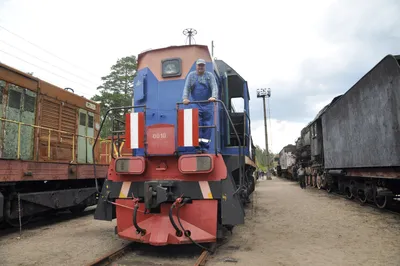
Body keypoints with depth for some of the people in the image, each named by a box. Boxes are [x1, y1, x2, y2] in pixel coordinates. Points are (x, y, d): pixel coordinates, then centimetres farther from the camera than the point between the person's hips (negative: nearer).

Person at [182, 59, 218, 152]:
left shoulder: (209, 75, 8)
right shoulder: (191, 75, 12)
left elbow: (214, 87, -5)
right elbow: (186, 87, 5)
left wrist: (214, 97, -24)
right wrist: (185, 98, -12)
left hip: (208, 105, 0)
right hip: (196, 105, 0)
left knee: (208, 126, -2)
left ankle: (205, 147, 3)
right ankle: (198, 146, -7)